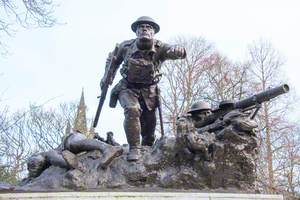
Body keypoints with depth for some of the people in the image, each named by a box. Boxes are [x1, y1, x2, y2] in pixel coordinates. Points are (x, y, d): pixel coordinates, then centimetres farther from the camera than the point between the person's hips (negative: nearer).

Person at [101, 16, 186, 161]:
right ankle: (134, 149, -15)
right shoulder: (126, 46, -13)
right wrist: (107, 76, -3)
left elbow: (181, 53, -36)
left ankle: (148, 148, 42)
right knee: (132, 110, -29)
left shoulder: (160, 48, -19)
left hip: (149, 91, 1)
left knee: (149, 121, 9)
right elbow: (113, 60, 7)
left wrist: (178, 51, -59)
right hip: (128, 88, -1)